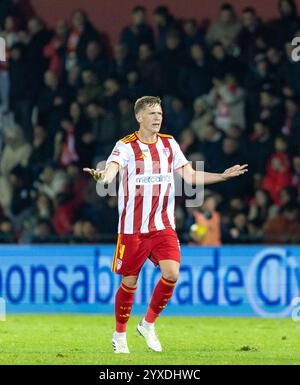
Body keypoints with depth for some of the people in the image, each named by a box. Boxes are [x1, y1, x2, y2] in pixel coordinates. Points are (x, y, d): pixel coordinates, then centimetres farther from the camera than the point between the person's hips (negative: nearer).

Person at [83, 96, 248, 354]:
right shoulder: (126, 146, -8)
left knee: (171, 273, -15)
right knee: (129, 282, 2)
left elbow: (190, 176, 13)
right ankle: (120, 335, 23)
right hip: (133, 227, -3)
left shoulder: (169, 144, 7)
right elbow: (111, 170, -25)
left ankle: (148, 325, 7)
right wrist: (102, 176, -49)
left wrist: (223, 176, 5)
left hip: (164, 225, 3)